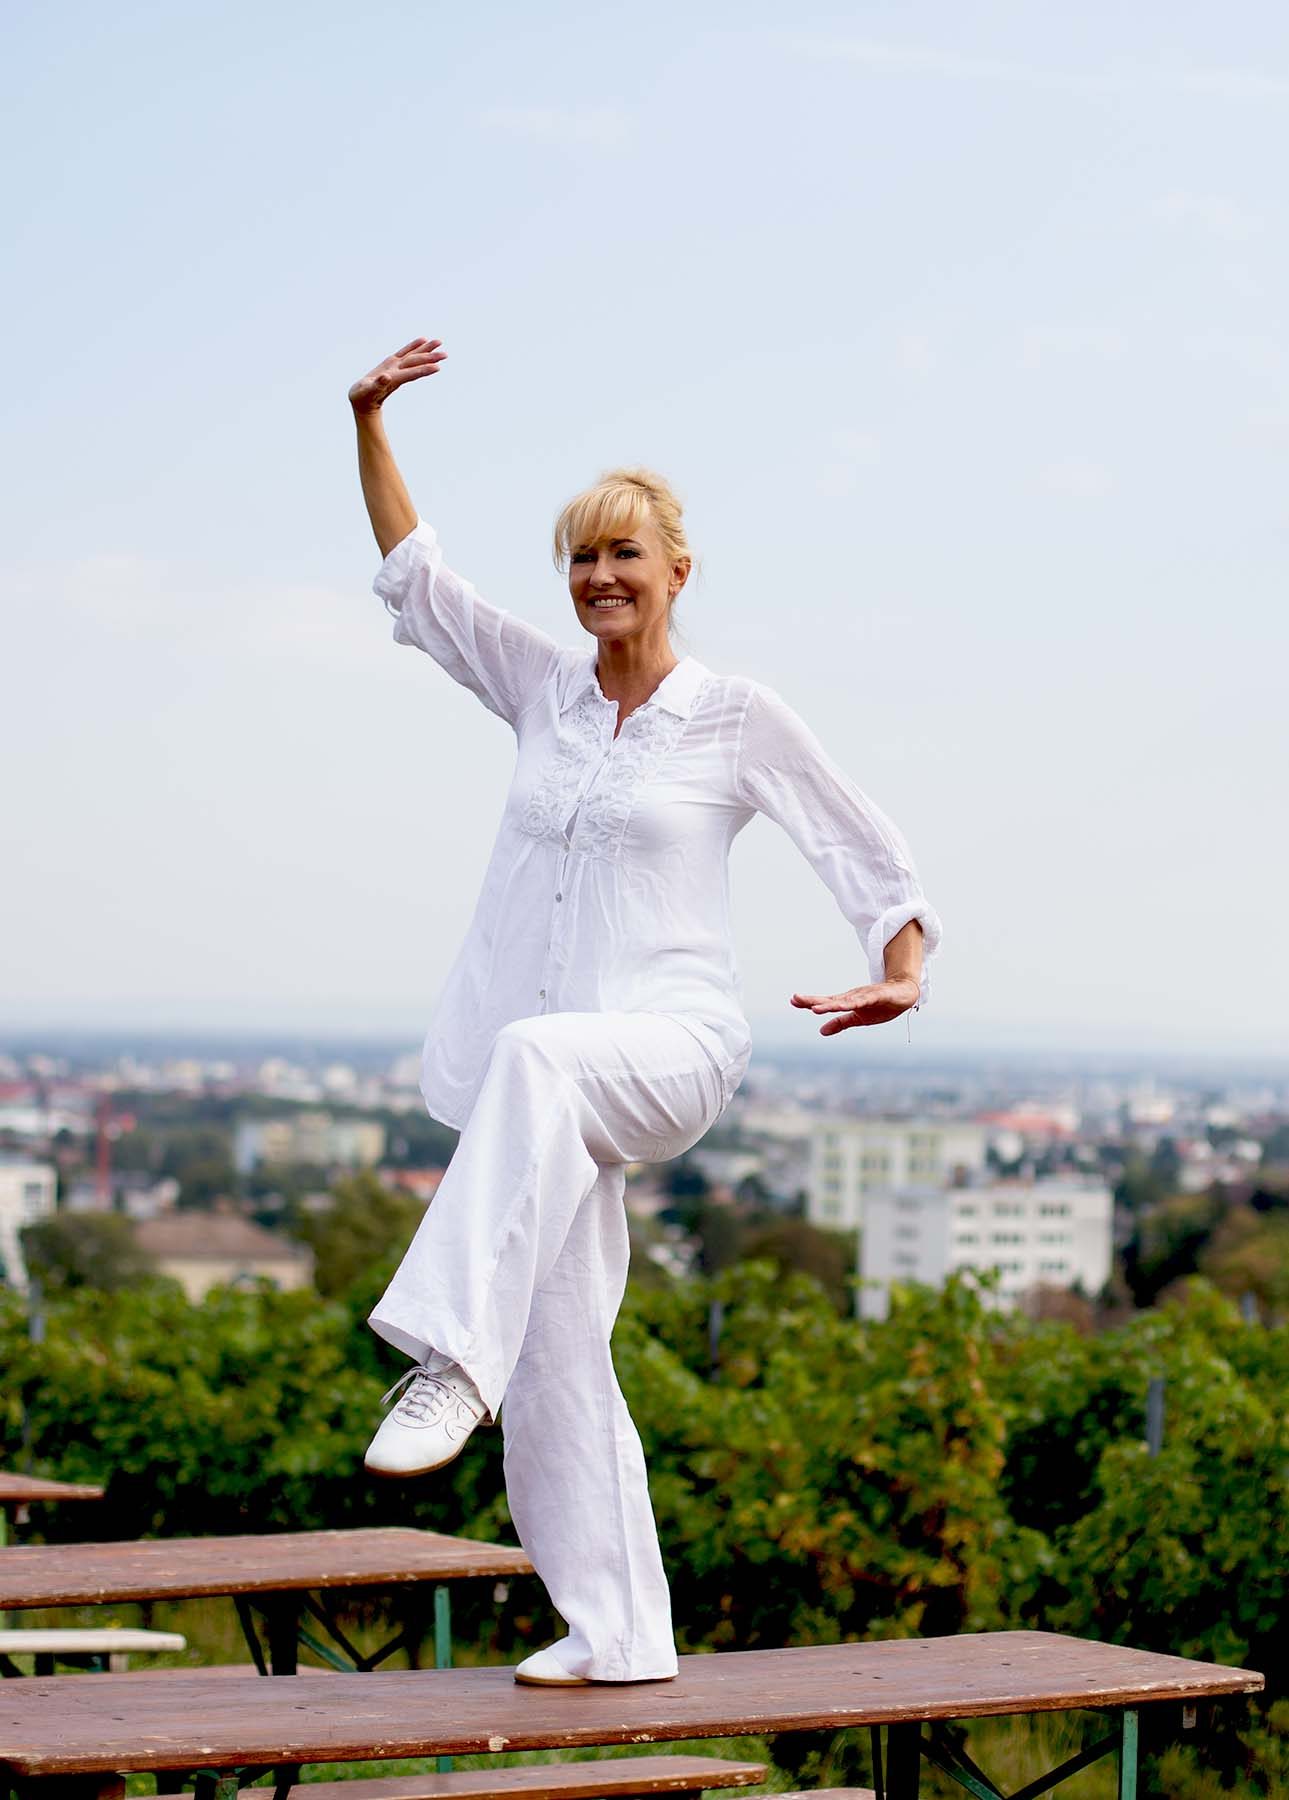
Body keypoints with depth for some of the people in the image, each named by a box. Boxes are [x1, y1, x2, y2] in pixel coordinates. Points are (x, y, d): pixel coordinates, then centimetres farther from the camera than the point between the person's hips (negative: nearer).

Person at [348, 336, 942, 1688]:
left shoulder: (739, 717, 1)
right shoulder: (541, 689, 12)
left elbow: (869, 851, 5)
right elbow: (413, 577, 18)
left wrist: (906, 966, -11)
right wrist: (369, 423, 10)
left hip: (669, 1044, -5)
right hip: (544, 1086, 5)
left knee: (536, 1060, -41)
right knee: (557, 1357, 2)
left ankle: (451, 1353, -49)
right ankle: (618, 1634, 11)